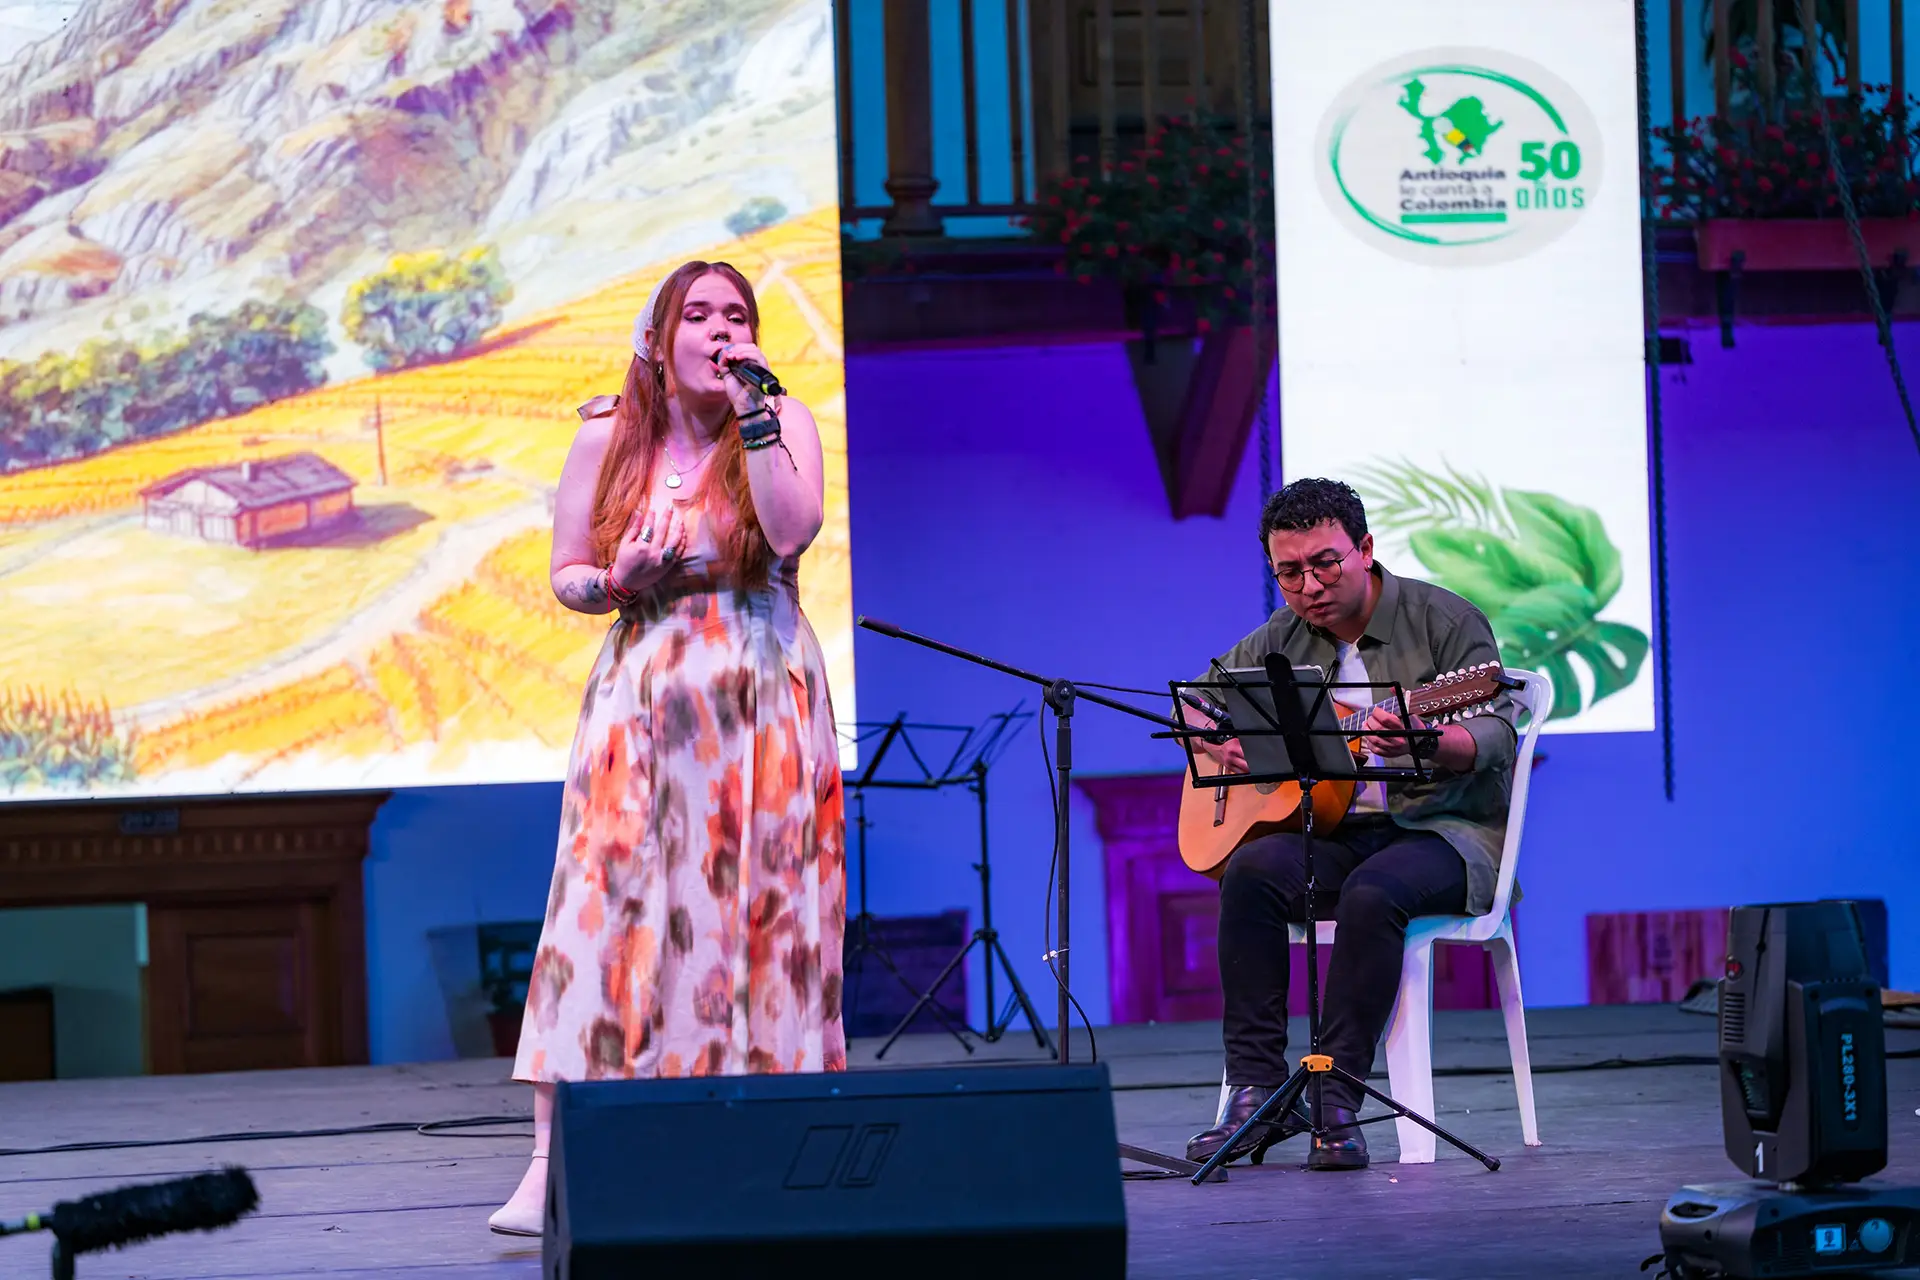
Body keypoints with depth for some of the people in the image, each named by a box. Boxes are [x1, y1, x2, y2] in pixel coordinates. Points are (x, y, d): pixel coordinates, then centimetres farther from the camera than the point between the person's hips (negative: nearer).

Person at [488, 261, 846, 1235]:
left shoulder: (782, 421, 2)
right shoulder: (608, 439, 5)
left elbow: (791, 531, -15)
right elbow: (566, 575, 9)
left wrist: (751, 412, -17)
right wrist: (618, 584, -12)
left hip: (765, 705, 0)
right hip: (645, 701, 0)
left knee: (762, 909, -3)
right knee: (605, 900, -11)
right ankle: (552, 1163, -15)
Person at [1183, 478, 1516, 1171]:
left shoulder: (1444, 620, -5)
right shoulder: (1282, 639, 10)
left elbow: (1496, 737, -16)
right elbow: (1190, 701, 20)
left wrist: (1426, 743, -38)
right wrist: (1218, 743, -4)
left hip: (1443, 827, -5)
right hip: (1333, 829, 5)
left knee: (1373, 891, -37)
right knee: (1252, 871, -27)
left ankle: (1335, 1098, -31)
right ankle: (1256, 1091, -26)